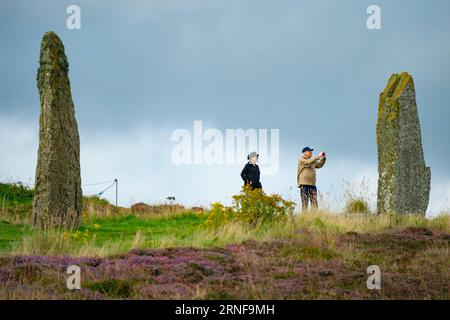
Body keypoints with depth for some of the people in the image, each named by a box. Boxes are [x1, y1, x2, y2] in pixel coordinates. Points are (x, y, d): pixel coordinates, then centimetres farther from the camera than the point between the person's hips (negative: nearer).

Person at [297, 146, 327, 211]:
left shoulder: (312, 161, 21)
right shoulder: (301, 160, -1)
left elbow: (319, 165, 24)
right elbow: (308, 162, -18)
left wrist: (323, 158, 9)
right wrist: (318, 156, -15)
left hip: (312, 184, 7)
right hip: (304, 184, -7)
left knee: (314, 202, -2)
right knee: (305, 202, -8)